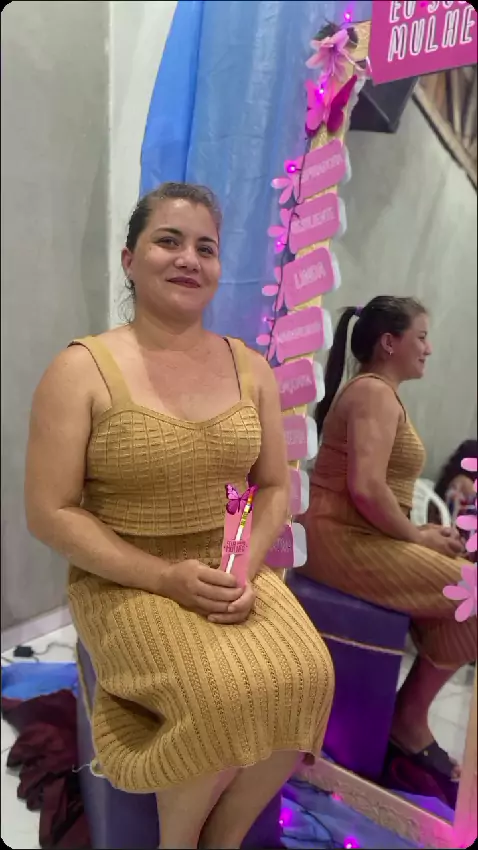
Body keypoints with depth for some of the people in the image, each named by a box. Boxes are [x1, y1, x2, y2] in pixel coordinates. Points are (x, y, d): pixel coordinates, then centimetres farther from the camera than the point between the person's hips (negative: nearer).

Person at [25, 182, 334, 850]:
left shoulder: (251, 367, 5)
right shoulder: (81, 370, -8)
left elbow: (275, 487, 9)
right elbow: (50, 513, -10)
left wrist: (247, 568, -10)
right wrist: (167, 577, -17)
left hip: (234, 572, 4)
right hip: (125, 580, -3)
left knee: (302, 677, -20)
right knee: (223, 694, -26)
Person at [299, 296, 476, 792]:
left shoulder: (375, 392, 18)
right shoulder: (375, 394, -13)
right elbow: (366, 490, -26)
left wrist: (417, 533, 4)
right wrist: (416, 536, -11)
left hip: (357, 535, 10)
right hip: (344, 539, -10)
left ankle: (412, 715, 15)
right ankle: (410, 718, 11)